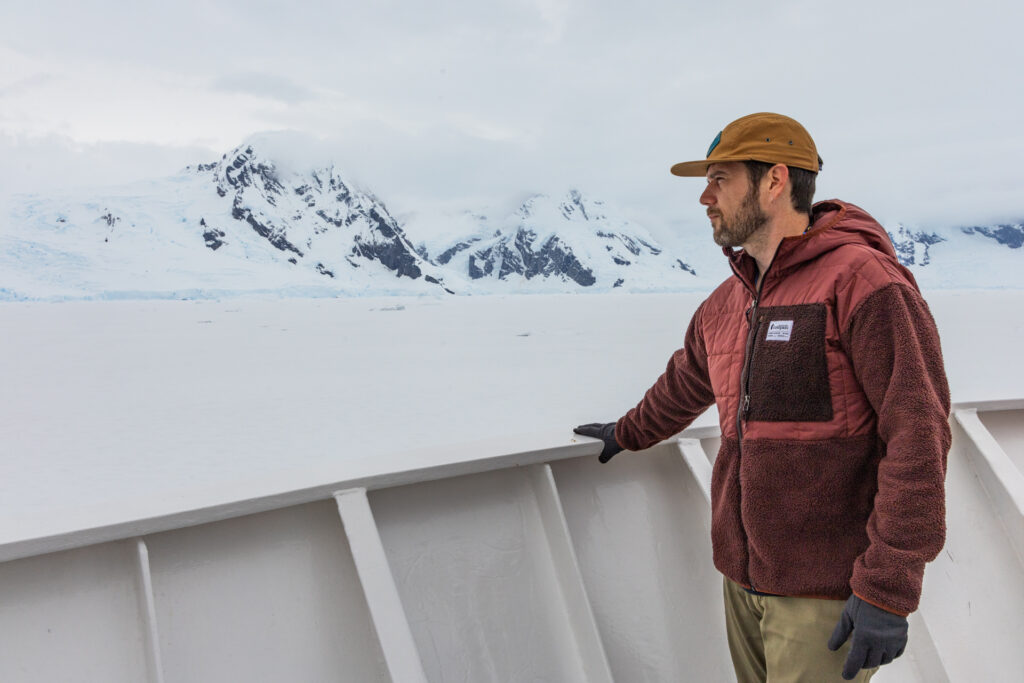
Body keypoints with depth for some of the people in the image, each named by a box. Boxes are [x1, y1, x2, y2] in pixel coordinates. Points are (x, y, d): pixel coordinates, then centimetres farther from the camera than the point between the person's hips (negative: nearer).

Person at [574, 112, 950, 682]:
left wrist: (888, 591, -20)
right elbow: (685, 385, 27)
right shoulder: (727, 304, 8)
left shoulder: (863, 280, -15)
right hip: (745, 572, 7)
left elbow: (919, 434, -19)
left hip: (829, 591, -7)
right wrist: (629, 433, 44)